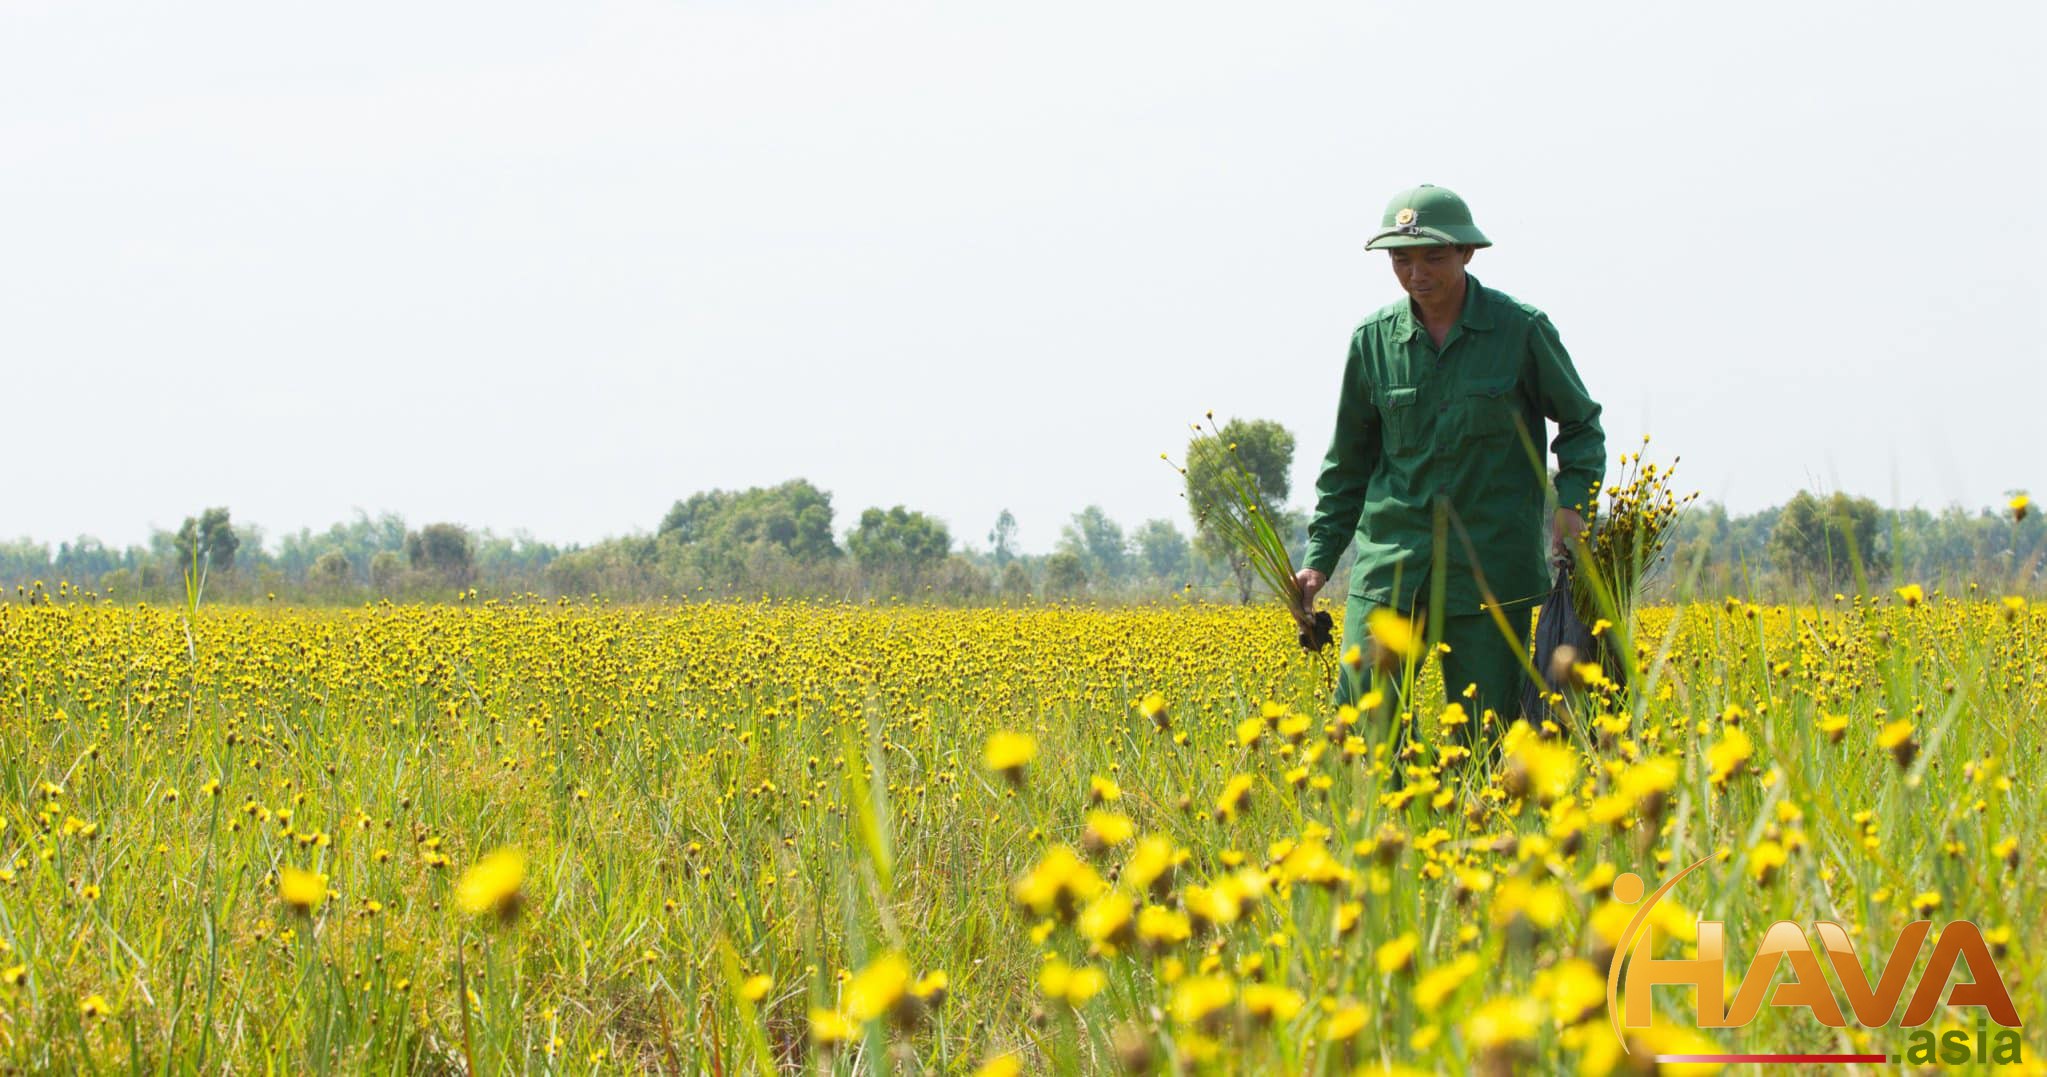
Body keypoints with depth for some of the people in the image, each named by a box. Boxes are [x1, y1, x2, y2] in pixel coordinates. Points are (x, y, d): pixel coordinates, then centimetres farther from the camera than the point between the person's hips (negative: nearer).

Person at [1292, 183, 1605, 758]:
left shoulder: (1522, 330, -3)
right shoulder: (1373, 340, 5)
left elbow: (1581, 425, 9)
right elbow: (1349, 462, 15)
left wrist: (1573, 501, -9)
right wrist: (1319, 558, 9)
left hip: (1489, 564, -2)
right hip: (1391, 558, 2)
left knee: (1485, 732, 0)